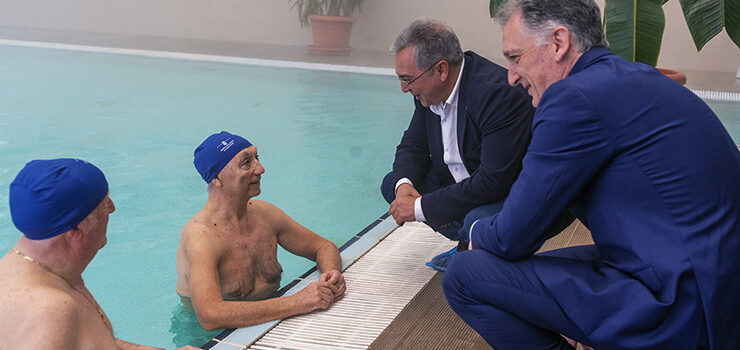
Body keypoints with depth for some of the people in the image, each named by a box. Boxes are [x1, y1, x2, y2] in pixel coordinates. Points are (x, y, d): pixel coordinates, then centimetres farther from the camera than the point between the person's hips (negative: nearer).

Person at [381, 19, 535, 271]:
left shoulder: (500, 93, -30)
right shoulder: (429, 91, -4)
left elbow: (493, 182, -33)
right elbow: (413, 144, 8)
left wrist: (421, 207, -28)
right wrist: (404, 184, -16)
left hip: (509, 191, -8)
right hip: (460, 181, 9)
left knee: (478, 222, -38)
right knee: (392, 184, 1)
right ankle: (468, 245, 7)